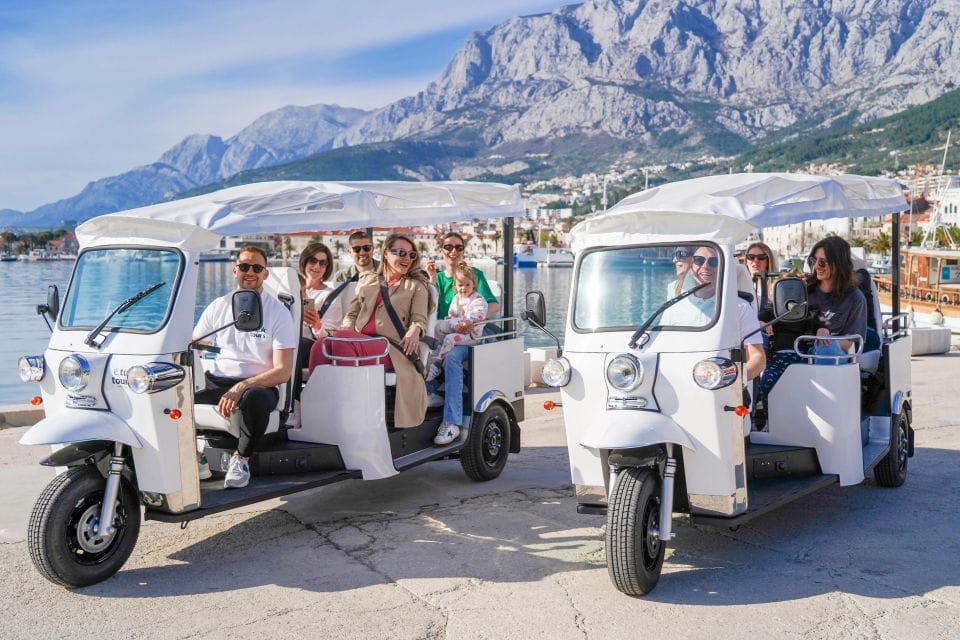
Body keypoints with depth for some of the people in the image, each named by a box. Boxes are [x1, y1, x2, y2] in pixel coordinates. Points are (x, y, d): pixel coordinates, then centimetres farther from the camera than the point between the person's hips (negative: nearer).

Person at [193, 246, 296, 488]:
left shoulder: (278, 312, 0)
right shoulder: (219, 306, 12)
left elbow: (283, 372, -9)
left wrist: (241, 388, -23)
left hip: (259, 385, -3)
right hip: (217, 381, 4)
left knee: (254, 398, -39)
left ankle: (241, 459, -12)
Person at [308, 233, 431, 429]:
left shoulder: (416, 286, 19)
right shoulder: (367, 280, 28)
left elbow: (419, 319, 7)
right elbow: (352, 313, 24)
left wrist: (414, 331, -17)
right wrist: (344, 331, 1)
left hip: (389, 346, -4)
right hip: (358, 340, 4)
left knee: (341, 340, -34)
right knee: (321, 346, -30)